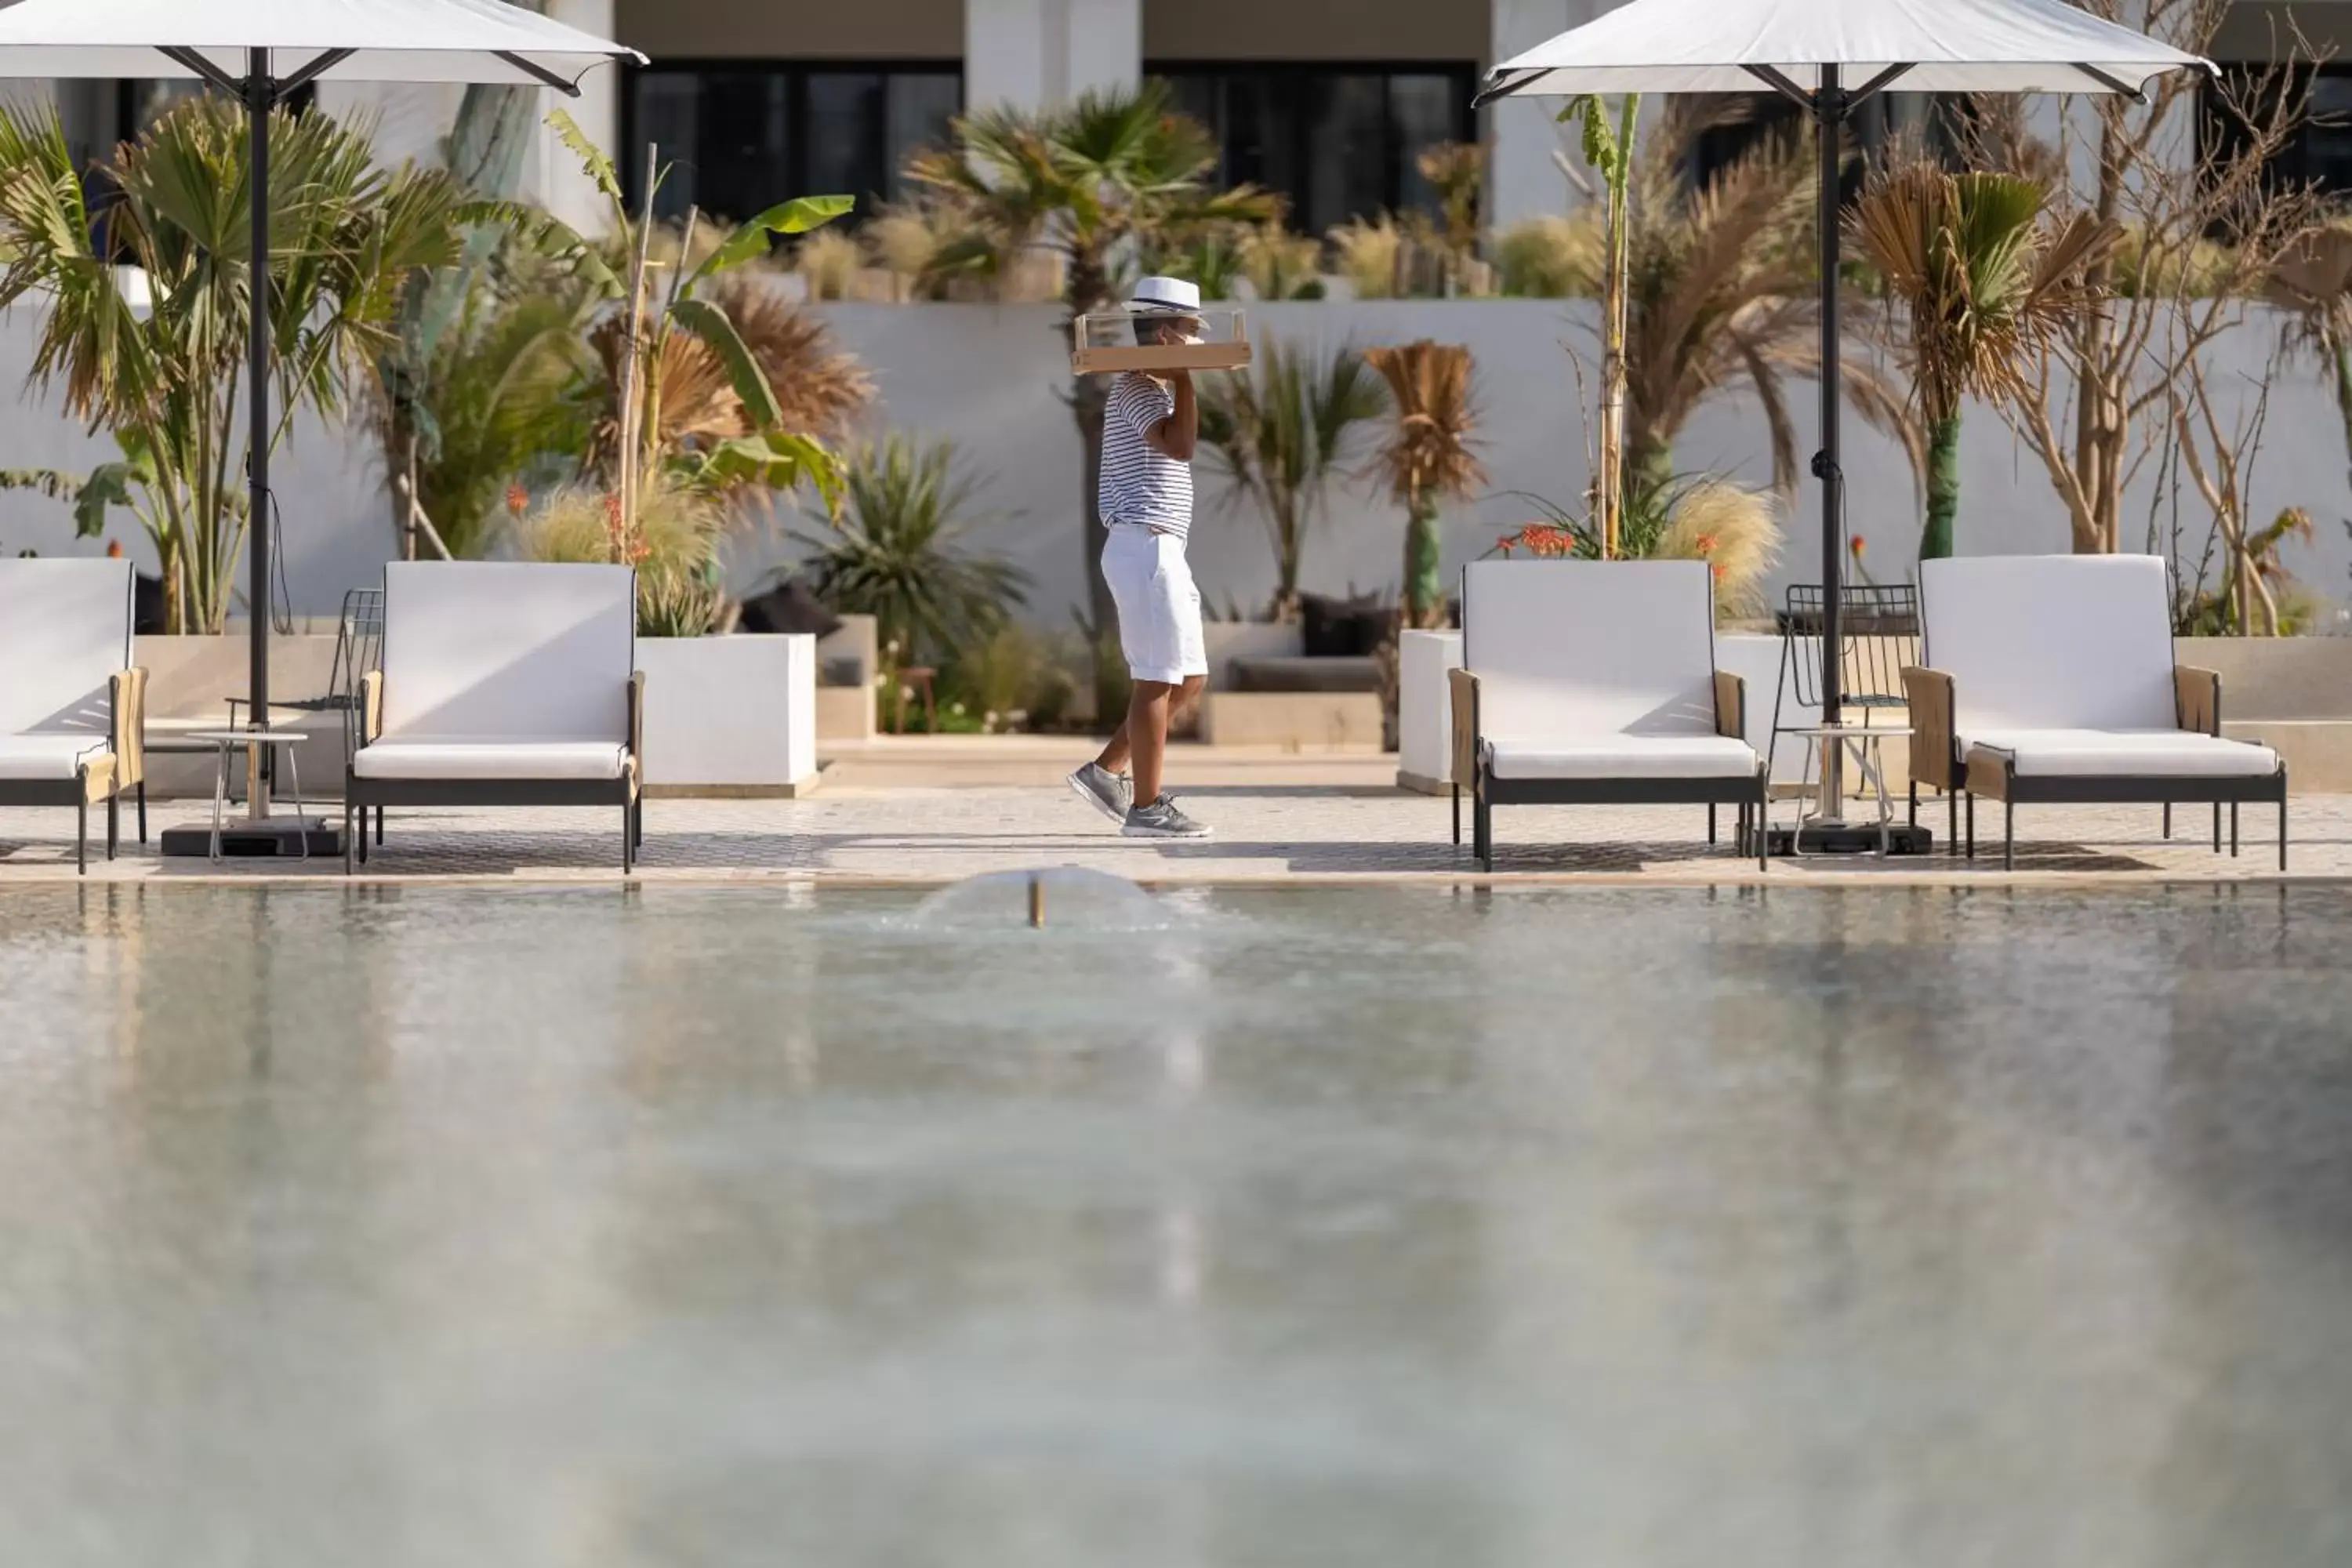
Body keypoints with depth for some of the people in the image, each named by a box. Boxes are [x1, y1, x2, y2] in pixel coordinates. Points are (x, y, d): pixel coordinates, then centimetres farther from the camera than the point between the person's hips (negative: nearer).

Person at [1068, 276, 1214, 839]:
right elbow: (1179, 445, -27)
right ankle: (1146, 807, -6)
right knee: (1158, 679, -8)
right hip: (1144, 546, -11)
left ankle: (1105, 771, 14)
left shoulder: (1150, 388, 21)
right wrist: (1183, 376, -22)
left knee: (1190, 679, 12)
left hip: (1159, 549, 11)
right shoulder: (1138, 387, -11)